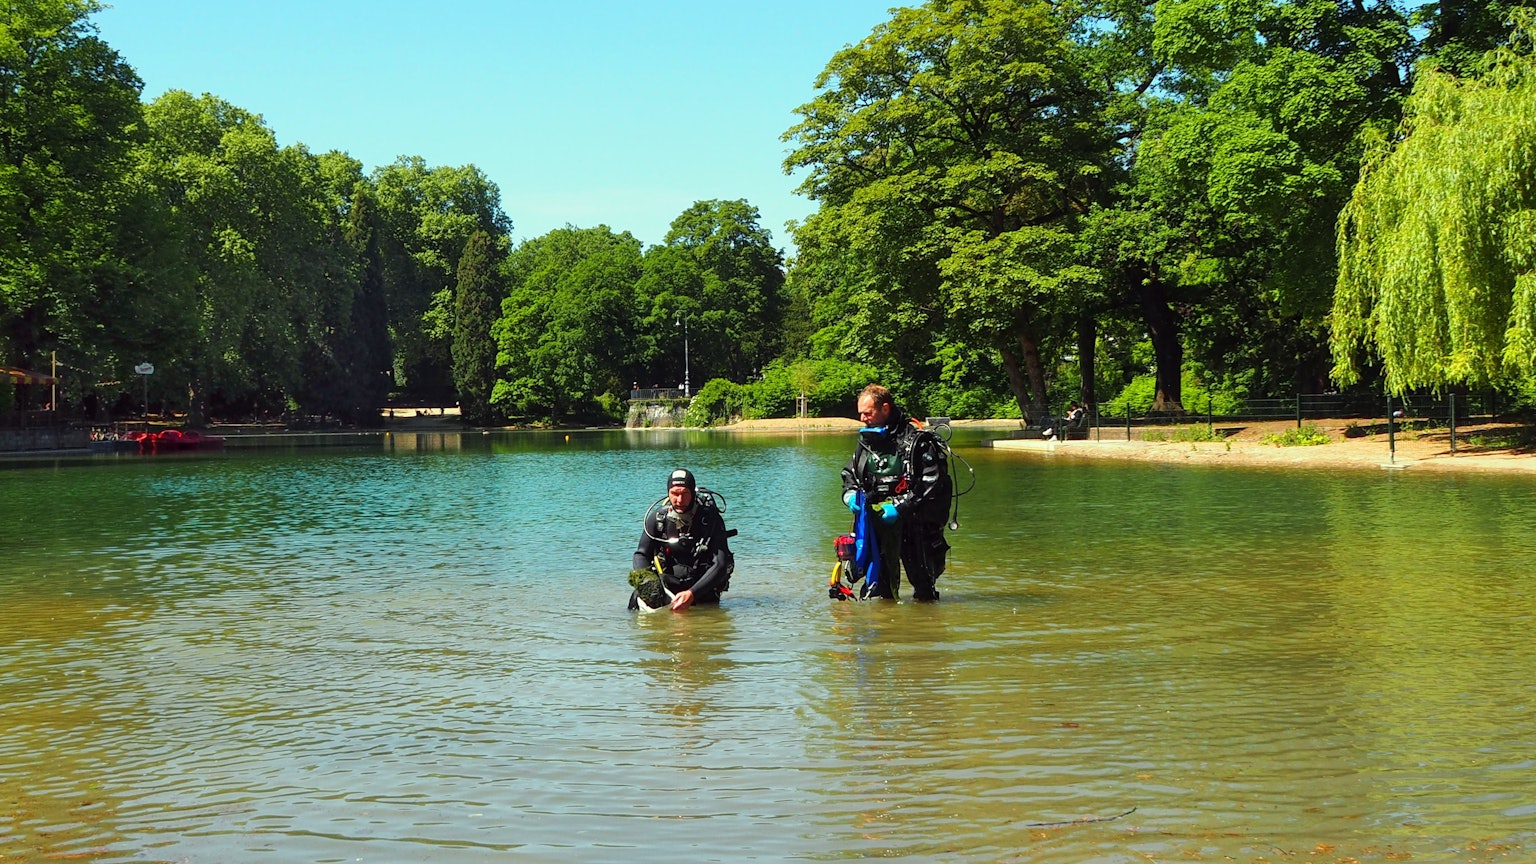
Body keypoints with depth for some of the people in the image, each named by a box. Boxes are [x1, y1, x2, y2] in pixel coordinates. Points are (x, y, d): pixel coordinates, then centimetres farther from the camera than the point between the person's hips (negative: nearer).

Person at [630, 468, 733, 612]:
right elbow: (641, 554, -1)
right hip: (667, 580, 2)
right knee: (637, 599, -18)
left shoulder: (711, 518, -17)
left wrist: (692, 593, -34)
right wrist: (645, 582, -24)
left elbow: (721, 565, -21)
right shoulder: (657, 516, -8)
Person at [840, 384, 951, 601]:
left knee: (923, 583, 4)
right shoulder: (866, 440, 10)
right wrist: (850, 494, 0)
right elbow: (849, 474, 22)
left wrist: (900, 507, -20)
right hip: (875, 522, 5)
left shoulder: (917, 439, -11)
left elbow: (933, 482, -15)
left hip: (915, 523, -5)